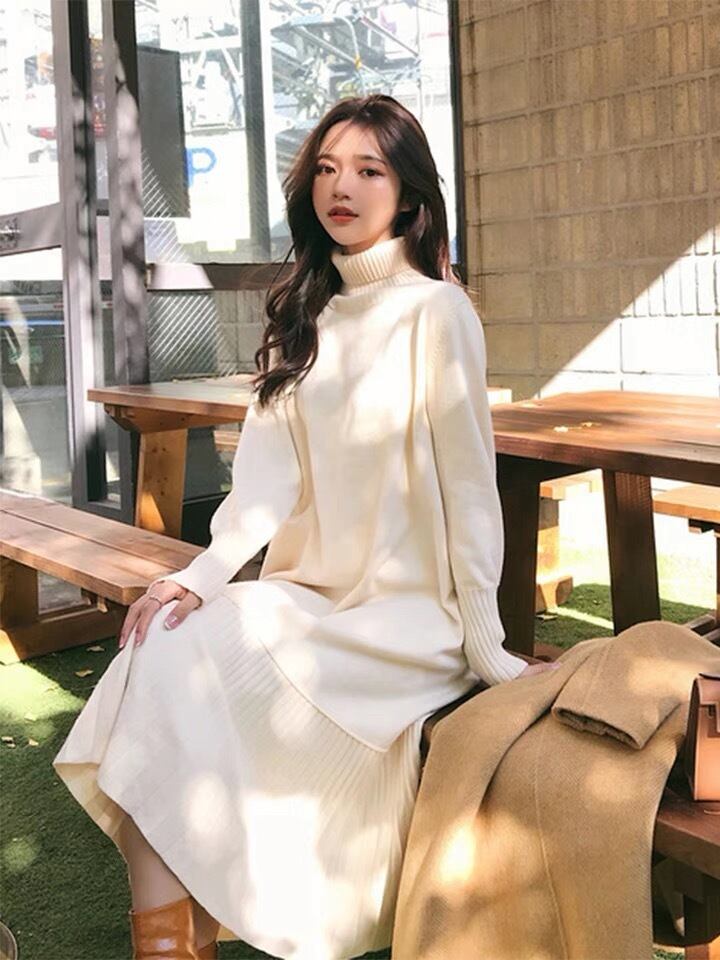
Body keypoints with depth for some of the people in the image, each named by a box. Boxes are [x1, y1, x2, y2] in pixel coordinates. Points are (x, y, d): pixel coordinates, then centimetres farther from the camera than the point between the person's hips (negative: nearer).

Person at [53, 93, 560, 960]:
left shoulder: (435, 313, -6)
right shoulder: (303, 316, 13)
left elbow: (467, 481, -9)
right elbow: (268, 473, 3)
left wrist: (485, 645, -10)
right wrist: (202, 575, -12)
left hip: (406, 611, -5)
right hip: (307, 591, 6)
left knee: (193, 671, -24)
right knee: (157, 641, -21)